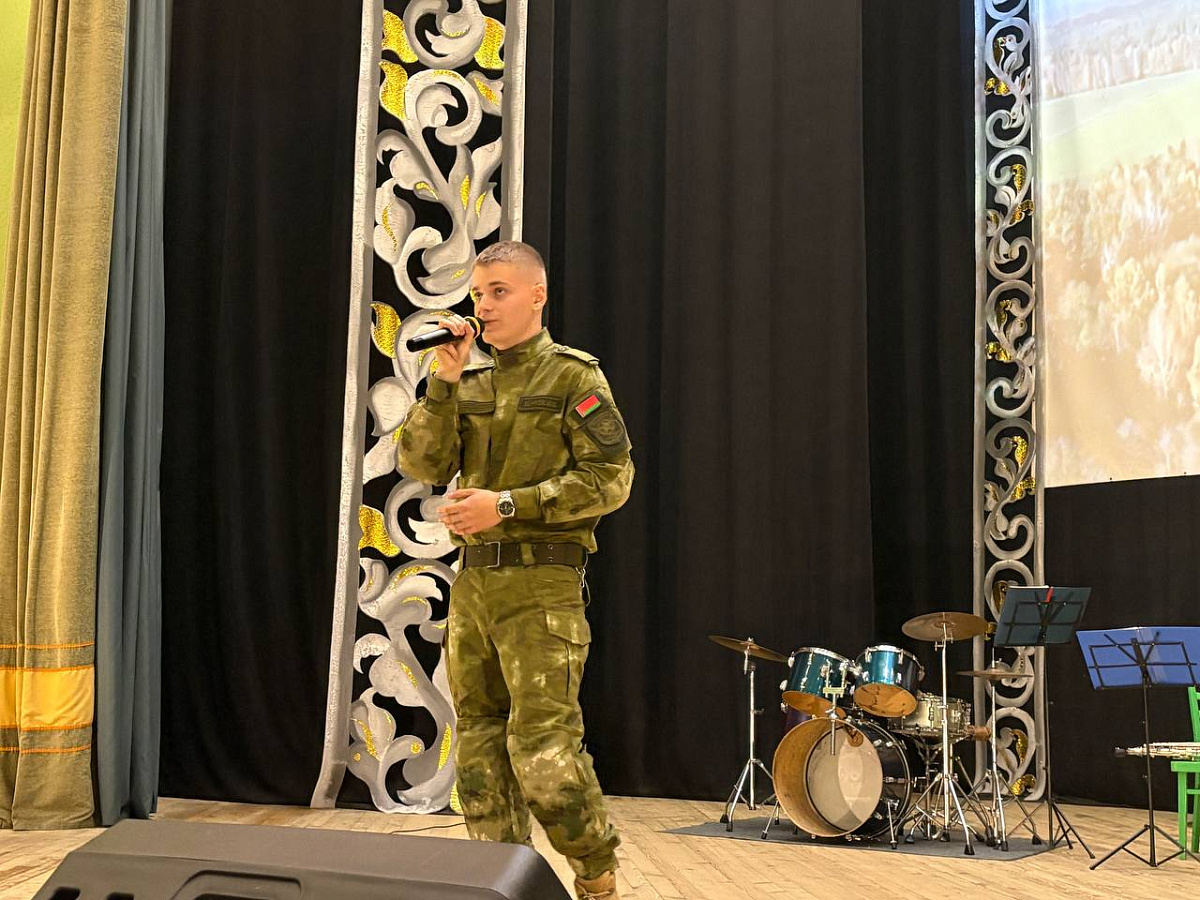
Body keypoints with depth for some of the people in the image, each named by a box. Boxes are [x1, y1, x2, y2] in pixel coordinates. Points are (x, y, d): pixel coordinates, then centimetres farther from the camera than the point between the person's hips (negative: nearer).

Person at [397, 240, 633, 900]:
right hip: (472, 579, 6)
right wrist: (442, 382, -5)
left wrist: (506, 505, -15)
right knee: (480, 746, 8)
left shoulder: (573, 376, -2)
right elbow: (422, 465, 6)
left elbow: (611, 479, -10)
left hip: (541, 584, -6)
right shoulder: (470, 385, 15)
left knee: (543, 749, -11)